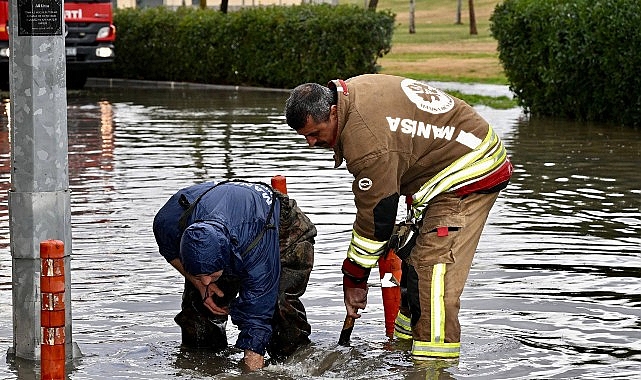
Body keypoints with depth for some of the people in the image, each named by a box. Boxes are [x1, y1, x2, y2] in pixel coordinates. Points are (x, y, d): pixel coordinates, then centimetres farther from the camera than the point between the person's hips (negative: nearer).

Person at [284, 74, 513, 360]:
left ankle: (434, 360, -20)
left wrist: (353, 280, -11)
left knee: (433, 267, -19)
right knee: (413, 258, 15)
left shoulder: (368, 143, -31)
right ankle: (404, 339, 23)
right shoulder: (352, 89, -1)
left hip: (473, 174, -11)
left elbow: (374, 217, -23)